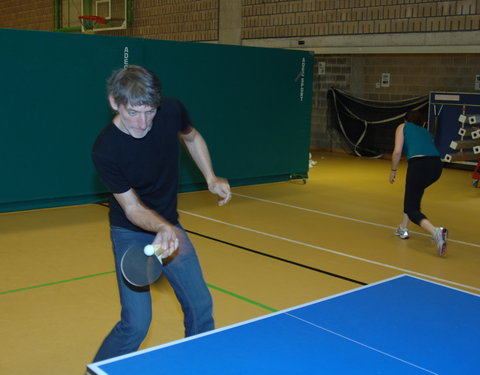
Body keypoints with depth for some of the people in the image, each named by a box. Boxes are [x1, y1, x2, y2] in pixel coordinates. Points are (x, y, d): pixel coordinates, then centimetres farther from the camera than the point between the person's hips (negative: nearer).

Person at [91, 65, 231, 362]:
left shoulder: (172, 111, -17)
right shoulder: (105, 151, -28)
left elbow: (192, 138, 7)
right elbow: (133, 207, -21)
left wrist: (211, 178, -2)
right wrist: (163, 229, -40)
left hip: (169, 226, 5)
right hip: (131, 234, -4)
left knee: (201, 307, 9)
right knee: (137, 323, -11)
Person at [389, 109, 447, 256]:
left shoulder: (403, 127, 17)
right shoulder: (426, 132, 32)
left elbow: (397, 151, 4)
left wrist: (393, 170, 15)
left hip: (419, 164, -6)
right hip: (437, 164, 6)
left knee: (412, 210, 0)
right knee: (412, 193, 33)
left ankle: (436, 232, -26)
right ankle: (403, 229, 36)